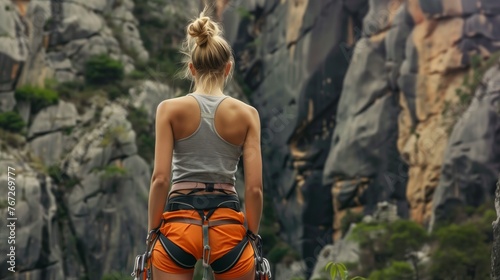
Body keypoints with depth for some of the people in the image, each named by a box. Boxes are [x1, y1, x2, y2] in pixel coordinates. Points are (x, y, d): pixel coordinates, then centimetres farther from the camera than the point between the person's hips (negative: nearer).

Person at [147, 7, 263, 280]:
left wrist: (152, 234, 1)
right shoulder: (247, 114, 1)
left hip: (179, 226, -1)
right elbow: (254, 188, -4)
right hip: (228, 227, 1)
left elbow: (160, 179, -7)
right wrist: (252, 237, 6)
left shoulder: (170, 109, -1)